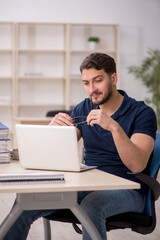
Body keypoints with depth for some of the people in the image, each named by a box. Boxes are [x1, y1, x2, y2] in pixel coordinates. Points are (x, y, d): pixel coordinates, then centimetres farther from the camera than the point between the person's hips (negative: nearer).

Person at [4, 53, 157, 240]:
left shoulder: (142, 113, -7)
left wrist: (114, 127, -33)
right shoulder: (83, 109, 10)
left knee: (92, 205, -38)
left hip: (127, 190, -4)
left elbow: (137, 165, -20)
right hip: (88, 186, 5)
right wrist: (53, 128, -16)